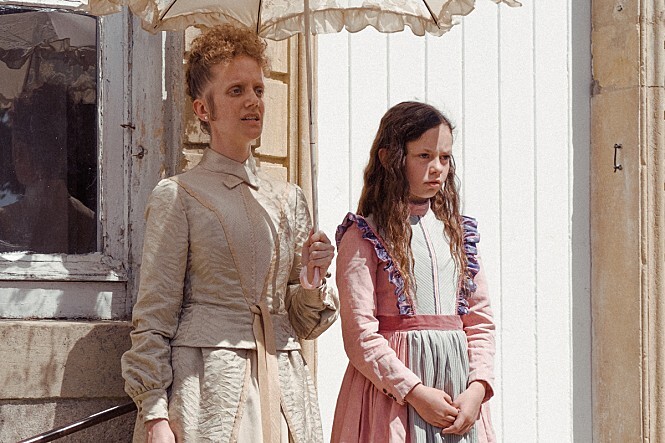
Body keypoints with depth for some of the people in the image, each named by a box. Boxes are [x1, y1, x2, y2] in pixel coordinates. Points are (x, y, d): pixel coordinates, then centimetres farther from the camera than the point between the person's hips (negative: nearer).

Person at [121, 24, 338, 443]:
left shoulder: (289, 199, 14)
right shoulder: (177, 196, 0)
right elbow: (154, 318, -3)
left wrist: (311, 285, -5)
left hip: (282, 389, 4)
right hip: (207, 390, -4)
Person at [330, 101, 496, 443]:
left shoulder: (459, 233, 14)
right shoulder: (363, 237, -3)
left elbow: (480, 321, 10)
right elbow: (359, 335, -11)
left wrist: (478, 388, -4)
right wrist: (414, 392, -16)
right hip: (392, 390, -4)